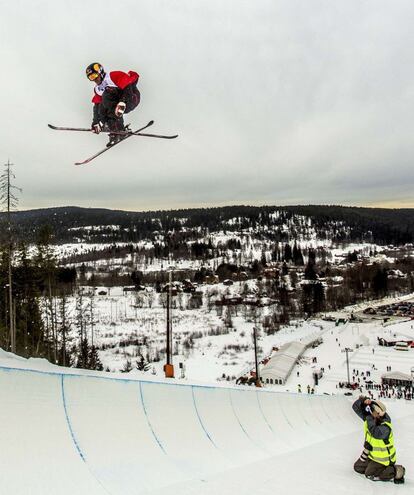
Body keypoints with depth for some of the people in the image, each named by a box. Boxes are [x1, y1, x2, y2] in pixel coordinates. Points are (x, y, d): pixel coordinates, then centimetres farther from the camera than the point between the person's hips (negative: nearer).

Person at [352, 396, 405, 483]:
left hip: (382, 458, -8)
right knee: (357, 467, 15)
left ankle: (396, 471, 3)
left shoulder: (385, 427, -34)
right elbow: (356, 407, -11)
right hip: (371, 453, 8)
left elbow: (375, 433, -53)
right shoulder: (370, 417, -13)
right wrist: (363, 400, -32)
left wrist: (369, 417, -45)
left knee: (369, 474, -5)